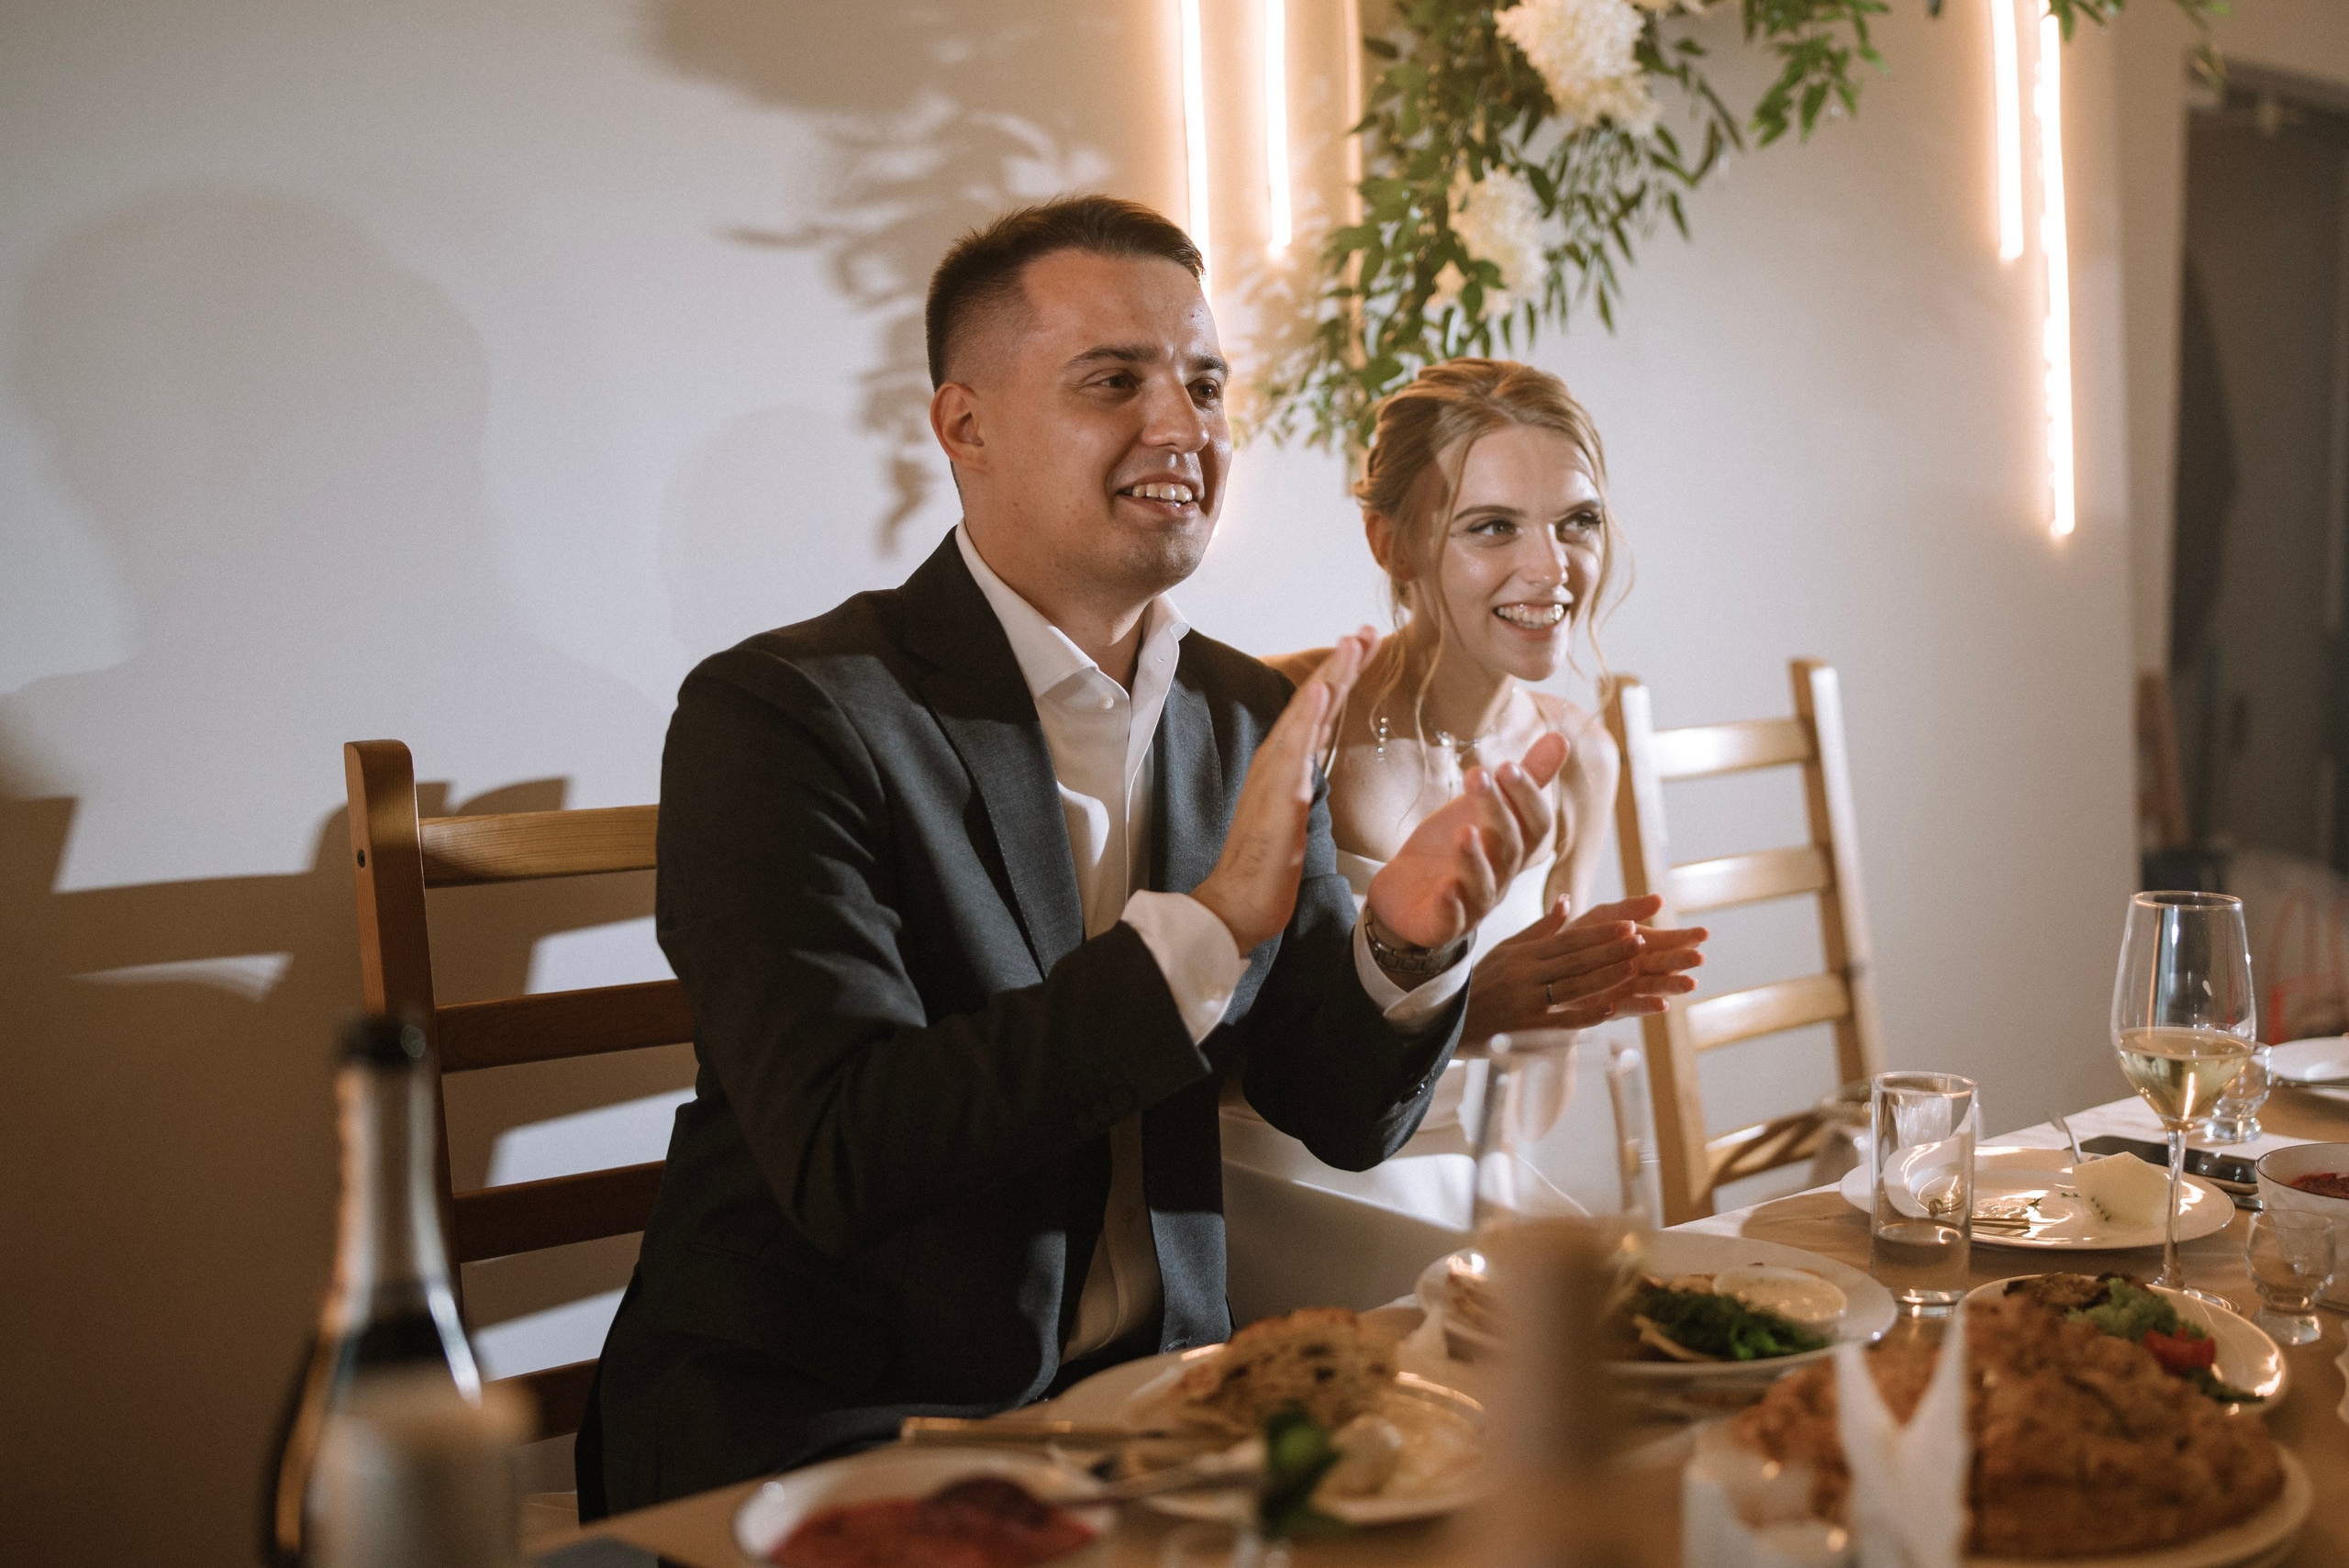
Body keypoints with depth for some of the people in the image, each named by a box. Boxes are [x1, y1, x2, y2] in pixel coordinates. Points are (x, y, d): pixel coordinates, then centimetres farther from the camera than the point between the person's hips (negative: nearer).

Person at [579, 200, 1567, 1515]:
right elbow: (841, 1162, -25)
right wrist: (1212, 923, -27)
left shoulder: (1250, 717, 4)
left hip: (1144, 1398, 5)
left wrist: (1405, 944, -18)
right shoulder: (777, 713, -14)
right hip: (821, 1420, -5)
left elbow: (1346, 1120, 4)